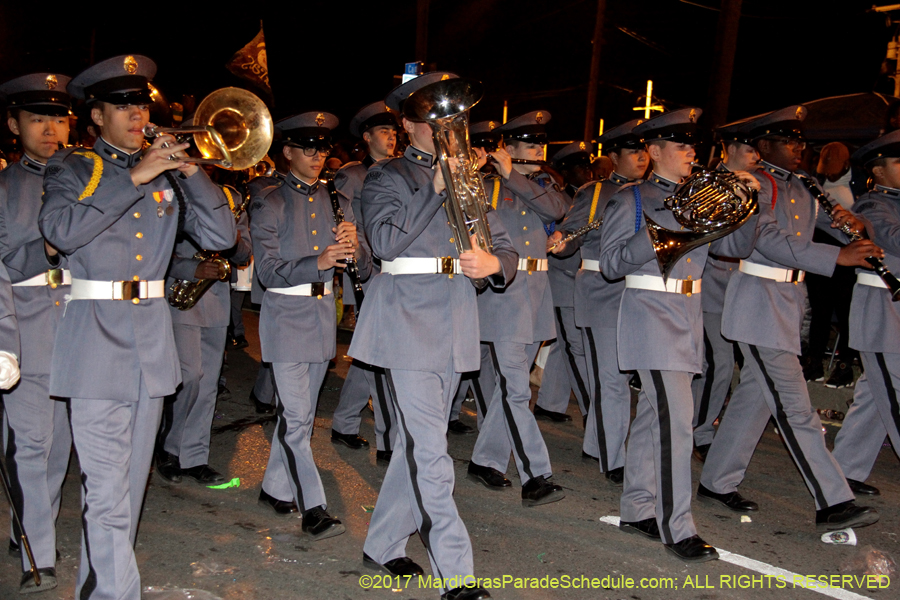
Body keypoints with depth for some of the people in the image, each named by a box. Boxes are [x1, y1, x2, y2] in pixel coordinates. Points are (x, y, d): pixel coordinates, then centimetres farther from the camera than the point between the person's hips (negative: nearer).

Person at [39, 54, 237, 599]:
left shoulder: (166, 172, 14)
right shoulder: (72, 167, 4)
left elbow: (221, 236, 3)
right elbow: (62, 230, -17)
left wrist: (189, 171, -8)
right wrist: (135, 177, -16)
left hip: (153, 335, 5)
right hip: (97, 335, -4)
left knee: (131, 486, 14)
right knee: (108, 494, -9)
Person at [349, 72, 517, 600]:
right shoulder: (388, 175, 3)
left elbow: (505, 245, 13)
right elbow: (385, 241, -14)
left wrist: (495, 263, -11)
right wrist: (436, 187, -12)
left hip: (455, 319, 6)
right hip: (408, 315, -5)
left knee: (418, 440, 12)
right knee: (431, 449, -9)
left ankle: (383, 546, 28)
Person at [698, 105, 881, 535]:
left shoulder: (800, 188, 17)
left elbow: (822, 219, 17)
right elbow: (768, 238, -24)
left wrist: (847, 222, -8)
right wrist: (836, 257, -30)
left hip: (787, 300, 9)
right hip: (759, 301, -9)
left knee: (755, 395, 13)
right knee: (793, 406, -7)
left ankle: (717, 483, 23)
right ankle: (832, 504, -4)